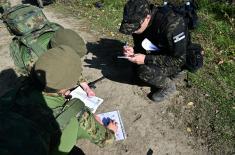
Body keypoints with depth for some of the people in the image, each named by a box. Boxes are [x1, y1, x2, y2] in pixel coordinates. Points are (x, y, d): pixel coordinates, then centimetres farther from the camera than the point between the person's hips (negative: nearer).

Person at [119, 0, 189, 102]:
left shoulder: (172, 25, -34)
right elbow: (139, 46, 2)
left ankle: (169, 87, 0)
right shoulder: (139, 22, -13)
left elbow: (179, 60, -29)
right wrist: (133, 51, -22)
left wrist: (146, 59, -33)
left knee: (144, 71, -27)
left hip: (180, 60, -7)